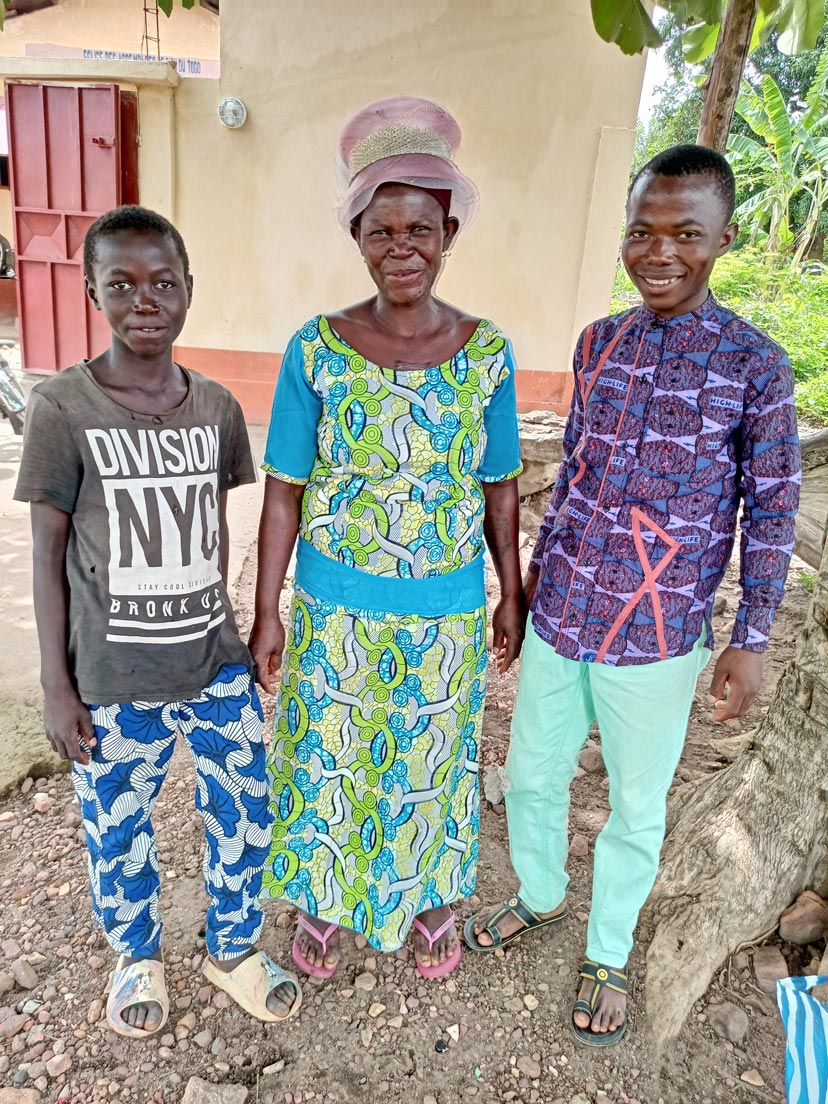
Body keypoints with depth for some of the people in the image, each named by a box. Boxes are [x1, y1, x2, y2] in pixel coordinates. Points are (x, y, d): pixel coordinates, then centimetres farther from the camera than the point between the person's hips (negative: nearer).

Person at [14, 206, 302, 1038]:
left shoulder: (217, 407, -1)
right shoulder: (61, 408, -11)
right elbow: (48, 549, -6)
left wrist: (219, 630, 14)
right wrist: (56, 685, -4)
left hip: (217, 668, 3)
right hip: (112, 684, -2)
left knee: (244, 818, 14)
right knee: (118, 833, 17)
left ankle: (233, 948, 43)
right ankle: (138, 958, 47)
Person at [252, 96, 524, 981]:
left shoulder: (487, 353, -6)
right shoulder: (316, 350, -11)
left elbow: (499, 489, 2)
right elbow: (284, 492, -6)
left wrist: (512, 596, 6)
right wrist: (267, 613, -4)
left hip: (446, 611, 1)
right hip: (334, 608, 0)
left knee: (432, 761, 20)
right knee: (327, 756, 18)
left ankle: (432, 893, 49)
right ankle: (322, 897, 47)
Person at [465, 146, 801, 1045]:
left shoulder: (754, 365, -10)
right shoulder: (597, 342, 2)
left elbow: (770, 511, -4)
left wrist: (752, 640, -5)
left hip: (657, 640, -3)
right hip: (557, 618, 4)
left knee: (636, 810, 16)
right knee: (530, 777, 20)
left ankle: (606, 955, 43)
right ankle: (540, 896, 51)